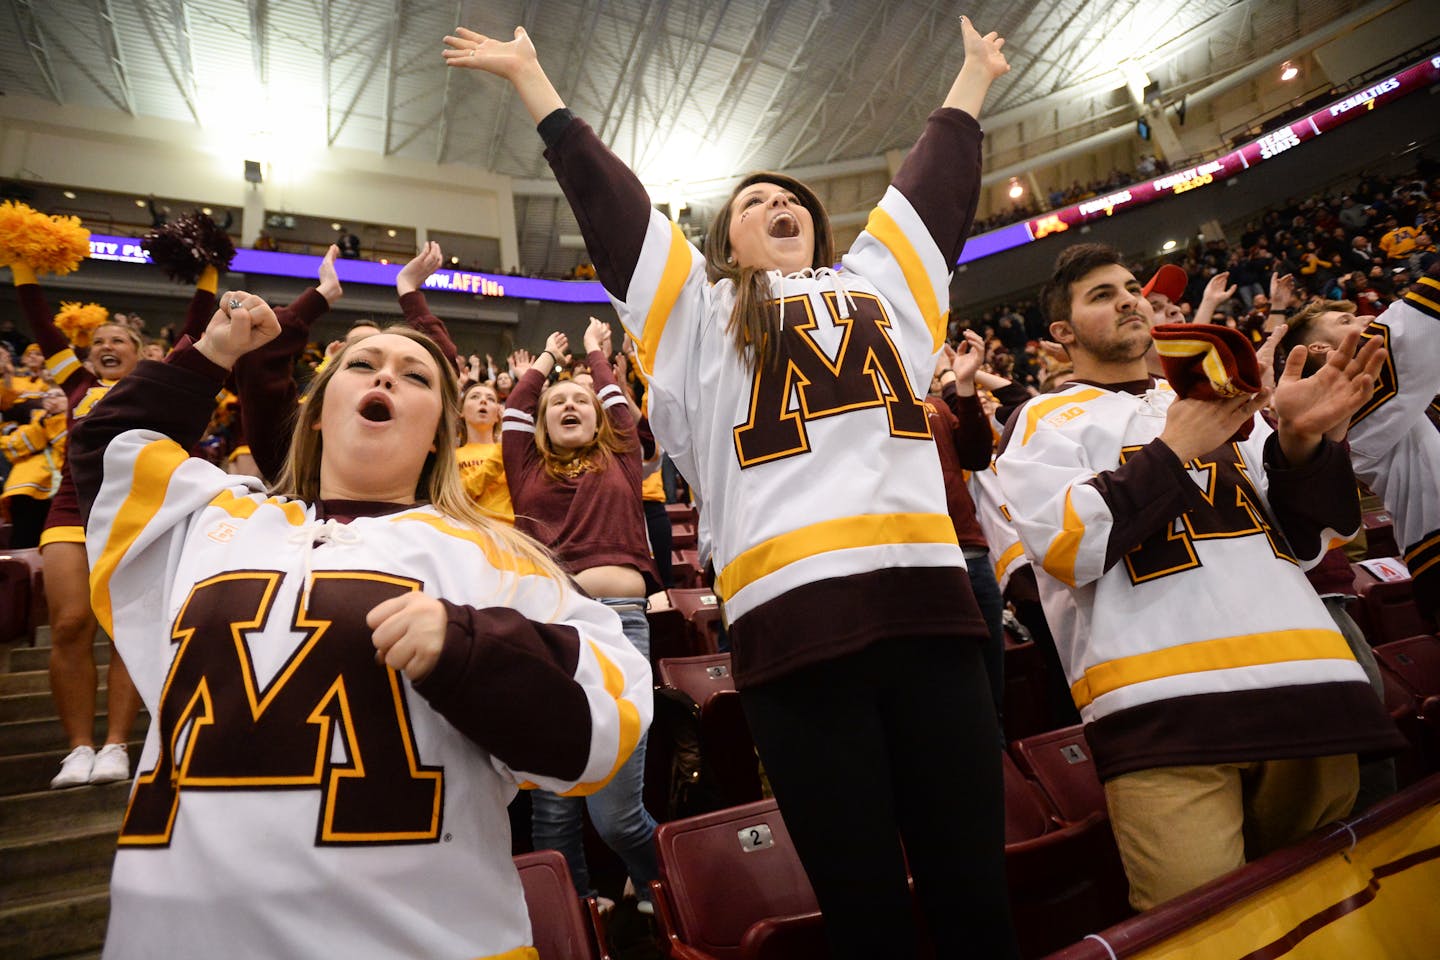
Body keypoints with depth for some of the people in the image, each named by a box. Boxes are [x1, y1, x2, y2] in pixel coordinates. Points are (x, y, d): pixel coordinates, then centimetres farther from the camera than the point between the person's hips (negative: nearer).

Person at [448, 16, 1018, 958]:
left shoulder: (881, 284, 27)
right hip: (793, 616, -2)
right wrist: (530, 75, 33)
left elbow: (939, 178, 39)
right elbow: (605, 193, 24)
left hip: (926, 597, 3)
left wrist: (974, 73, 53)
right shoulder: (704, 309, 19)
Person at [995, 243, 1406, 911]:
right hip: (1161, 704, -5)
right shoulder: (1046, 421, 11)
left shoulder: (1225, 405, 26)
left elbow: (1305, 540, 19)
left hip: (1307, 684, 6)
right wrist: (1173, 451, -7)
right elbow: (1063, 548, -7)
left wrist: (1301, 441, 0)